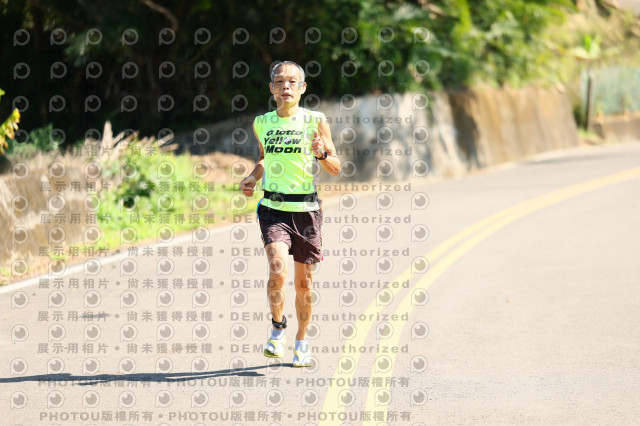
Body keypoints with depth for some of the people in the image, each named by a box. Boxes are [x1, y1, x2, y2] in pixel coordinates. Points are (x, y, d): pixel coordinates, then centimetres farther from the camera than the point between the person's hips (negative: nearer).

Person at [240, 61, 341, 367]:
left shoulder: (315, 121, -2)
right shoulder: (262, 123, 6)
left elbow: (336, 169, 2)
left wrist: (322, 154, -19)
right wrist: (252, 177, 7)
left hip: (306, 210, -1)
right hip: (273, 209, 1)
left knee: (304, 282, 7)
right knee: (277, 271, -20)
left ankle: (301, 342, 27)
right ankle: (277, 329, 4)